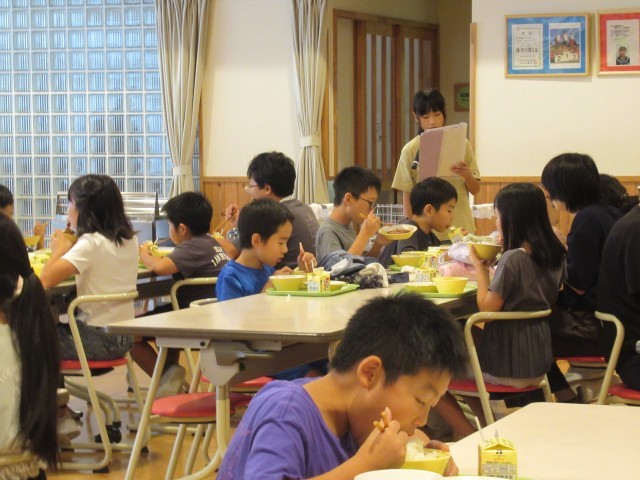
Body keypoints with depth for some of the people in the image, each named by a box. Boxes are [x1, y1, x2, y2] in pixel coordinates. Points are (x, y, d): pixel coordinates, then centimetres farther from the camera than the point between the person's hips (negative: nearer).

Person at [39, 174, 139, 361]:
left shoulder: (91, 243, -18)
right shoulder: (130, 239, 5)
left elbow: (45, 280, -26)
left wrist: (59, 251, -8)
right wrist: (70, 249, 11)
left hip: (99, 341, -8)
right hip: (123, 337, 8)